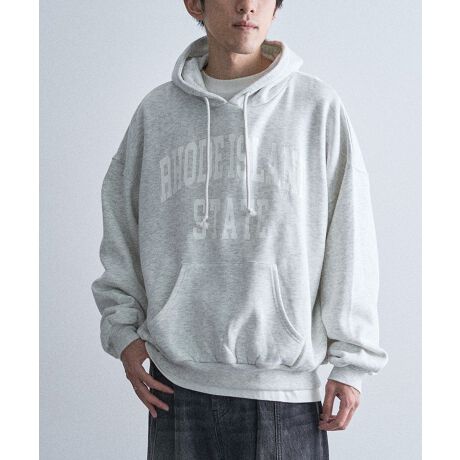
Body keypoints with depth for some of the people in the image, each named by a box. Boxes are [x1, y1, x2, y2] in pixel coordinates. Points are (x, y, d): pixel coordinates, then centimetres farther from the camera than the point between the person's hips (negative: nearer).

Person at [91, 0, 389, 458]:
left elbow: (350, 244, 1)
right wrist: (123, 329, 4)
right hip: (178, 380, 2)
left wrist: (351, 360, -1)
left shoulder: (318, 106, 1)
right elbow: (120, 233, 14)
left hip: (286, 382, -1)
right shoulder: (156, 112, 6)